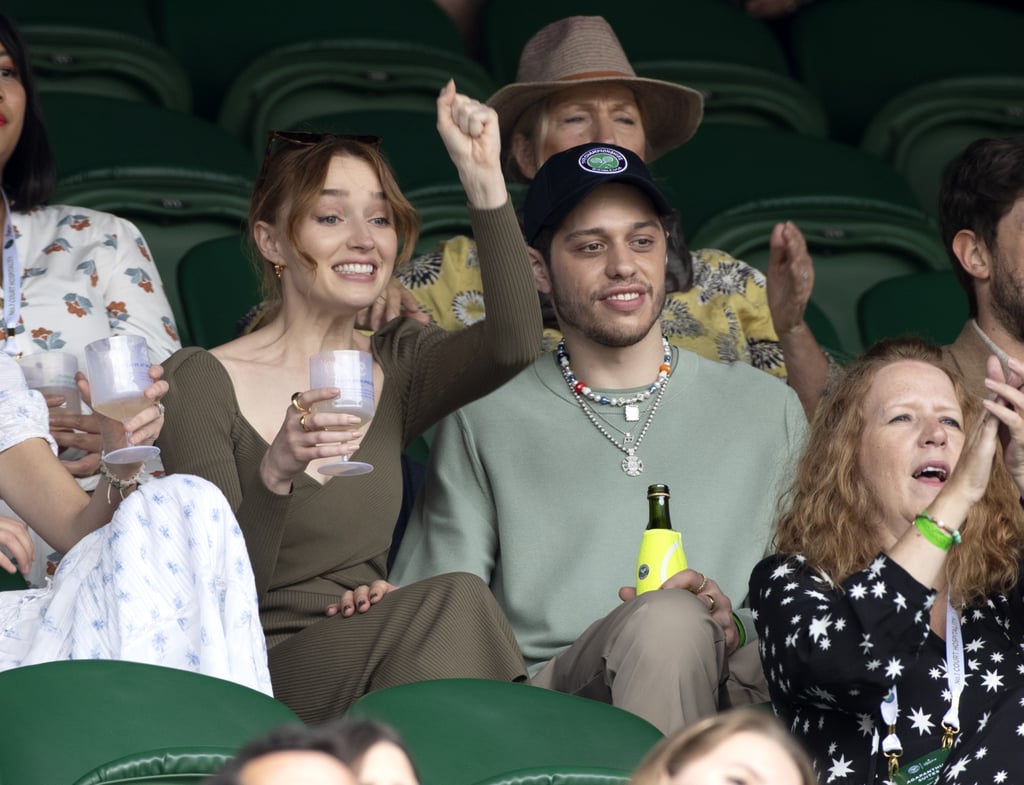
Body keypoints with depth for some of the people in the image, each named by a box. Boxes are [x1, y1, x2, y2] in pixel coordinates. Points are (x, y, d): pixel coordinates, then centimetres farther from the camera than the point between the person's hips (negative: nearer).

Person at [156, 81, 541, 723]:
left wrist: (483, 174, -16)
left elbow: (515, 343, -11)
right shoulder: (205, 382, -3)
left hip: (370, 659, 4)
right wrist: (275, 474, -30)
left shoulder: (396, 367, 12)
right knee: (453, 603, -29)